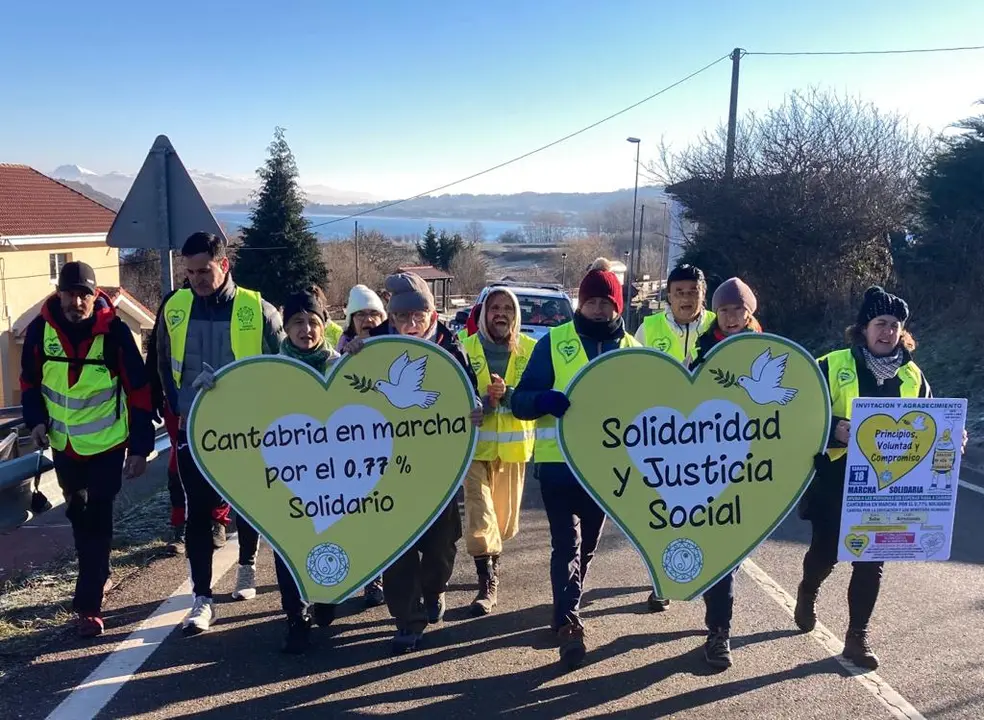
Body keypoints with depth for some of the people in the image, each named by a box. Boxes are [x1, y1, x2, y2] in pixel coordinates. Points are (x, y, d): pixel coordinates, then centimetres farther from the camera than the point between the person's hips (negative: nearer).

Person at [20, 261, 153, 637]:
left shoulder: (114, 331, -17)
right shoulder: (40, 329, -8)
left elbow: (138, 390, -12)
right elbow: (30, 378, 9)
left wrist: (140, 447, -13)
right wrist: (36, 419, -5)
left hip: (107, 443, -4)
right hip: (64, 443, 4)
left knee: (97, 520, -4)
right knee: (78, 515, 18)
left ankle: (88, 603, 3)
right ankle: (98, 576, 39)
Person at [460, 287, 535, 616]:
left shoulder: (530, 349, 0)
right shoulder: (466, 349, -3)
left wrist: (507, 392, -24)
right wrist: (486, 401, -25)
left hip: (513, 445, 2)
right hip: (476, 443, -2)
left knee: (505, 513, 14)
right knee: (479, 513, -10)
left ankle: (491, 564, 41)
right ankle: (488, 583, -1)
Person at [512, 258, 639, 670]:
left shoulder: (632, 349, 7)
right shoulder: (554, 342, -2)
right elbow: (521, 401, -6)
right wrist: (547, 400, -28)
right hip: (559, 461, -3)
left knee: (588, 544, 16)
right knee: (567, 543, -10)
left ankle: (567, 609, 35)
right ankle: (568, 622, -6)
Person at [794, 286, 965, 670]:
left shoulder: (913, 376, 6)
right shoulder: (833, 366, -8)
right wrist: (834, 429, -28)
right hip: (835, 480, -3)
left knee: (871, 561, 6)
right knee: (825, 551, 10)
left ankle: (857, 636, 19)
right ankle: (807, 593, 43)